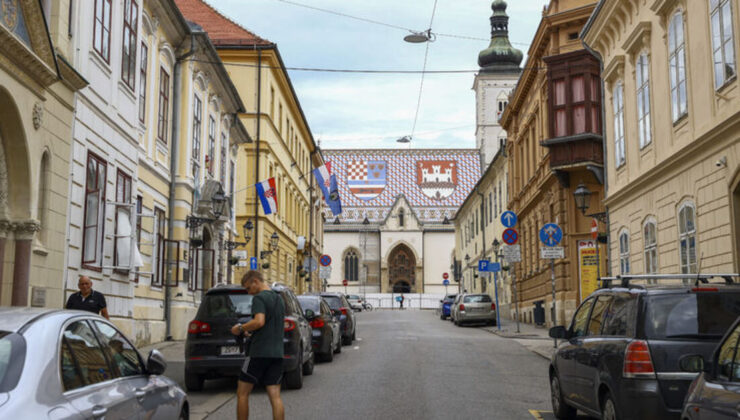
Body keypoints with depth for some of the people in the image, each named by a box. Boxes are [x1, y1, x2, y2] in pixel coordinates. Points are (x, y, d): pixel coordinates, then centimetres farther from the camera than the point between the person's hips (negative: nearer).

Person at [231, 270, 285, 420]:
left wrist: (241, 328, -9)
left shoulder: (259, 298, -8)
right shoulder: (279, 298, 17)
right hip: (277, 353, 7)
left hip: (259, 353, -7)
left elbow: (259, 321, -24)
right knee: (275, 396, 3)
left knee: (242, 394, 5)